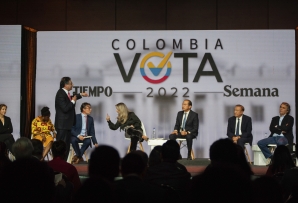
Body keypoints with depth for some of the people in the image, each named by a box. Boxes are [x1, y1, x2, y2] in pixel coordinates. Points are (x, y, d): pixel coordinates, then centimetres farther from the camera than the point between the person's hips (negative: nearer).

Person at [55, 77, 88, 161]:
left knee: (67, 145, 14)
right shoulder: (60, 94, -19)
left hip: (68, 124, 10)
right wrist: (73, 101, -13)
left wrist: (80, 95, 31)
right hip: (62, 125, -10)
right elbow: (65, 108, -25)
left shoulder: (66, 93, 8)